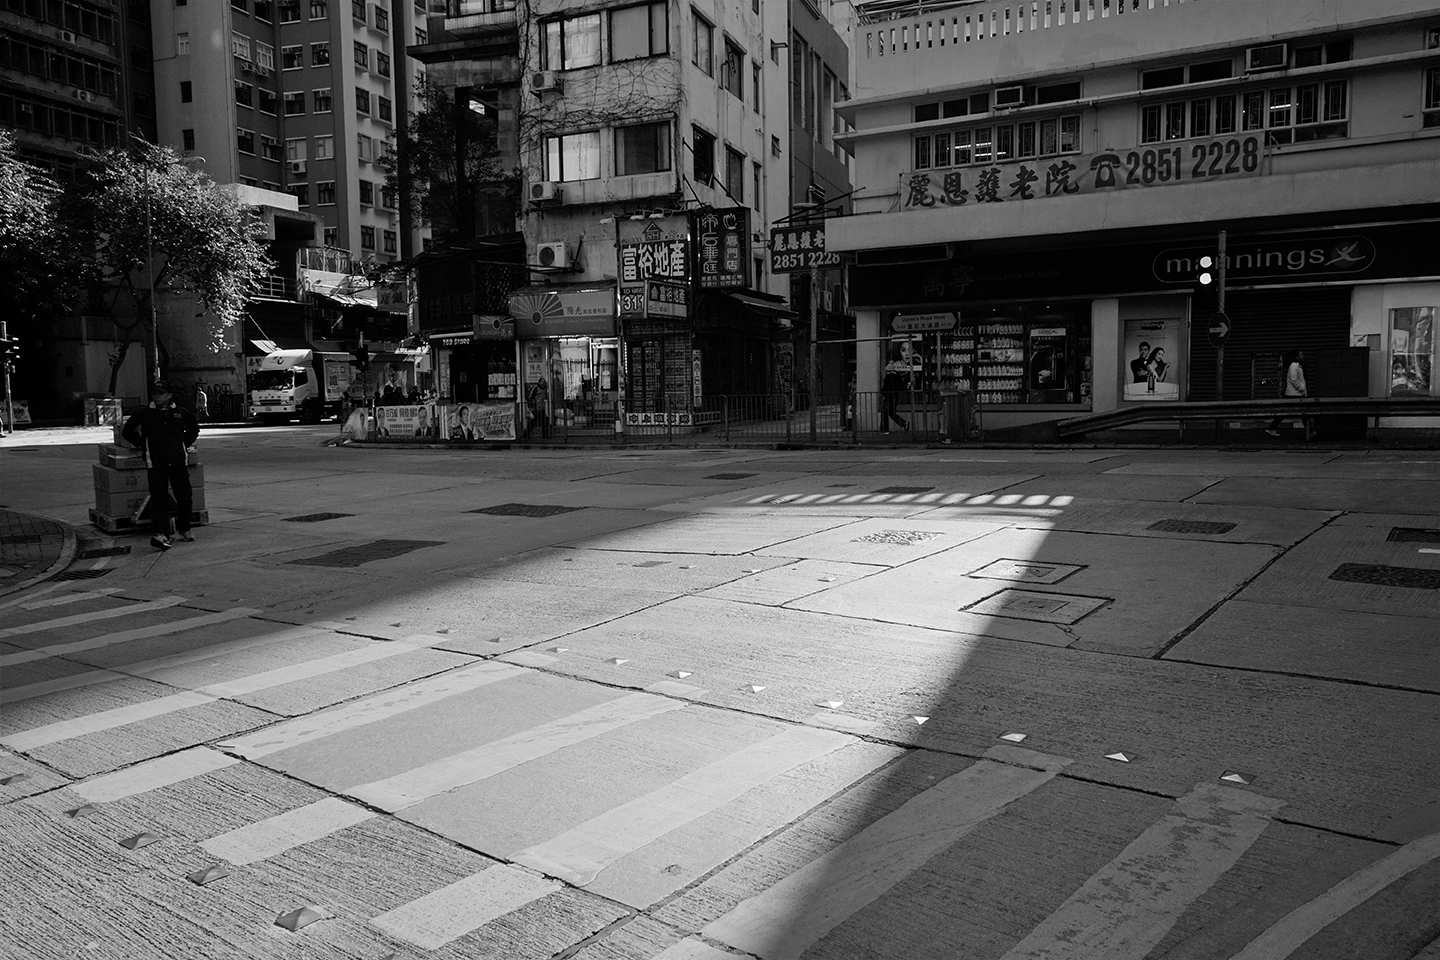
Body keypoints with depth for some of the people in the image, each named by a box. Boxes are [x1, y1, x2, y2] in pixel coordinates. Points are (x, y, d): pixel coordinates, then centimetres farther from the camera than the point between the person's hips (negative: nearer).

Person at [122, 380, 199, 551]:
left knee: (184, 498, 5)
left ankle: (184, 530, 24)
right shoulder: (145, 414, 3)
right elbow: (127, 431, 16)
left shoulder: (181, 413, 7)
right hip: (156, 464, -2)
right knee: (159, 499, -10)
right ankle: (162, 535, -18)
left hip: (178, 462, 2)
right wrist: (143, 446, 11)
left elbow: (194, 429, 25)